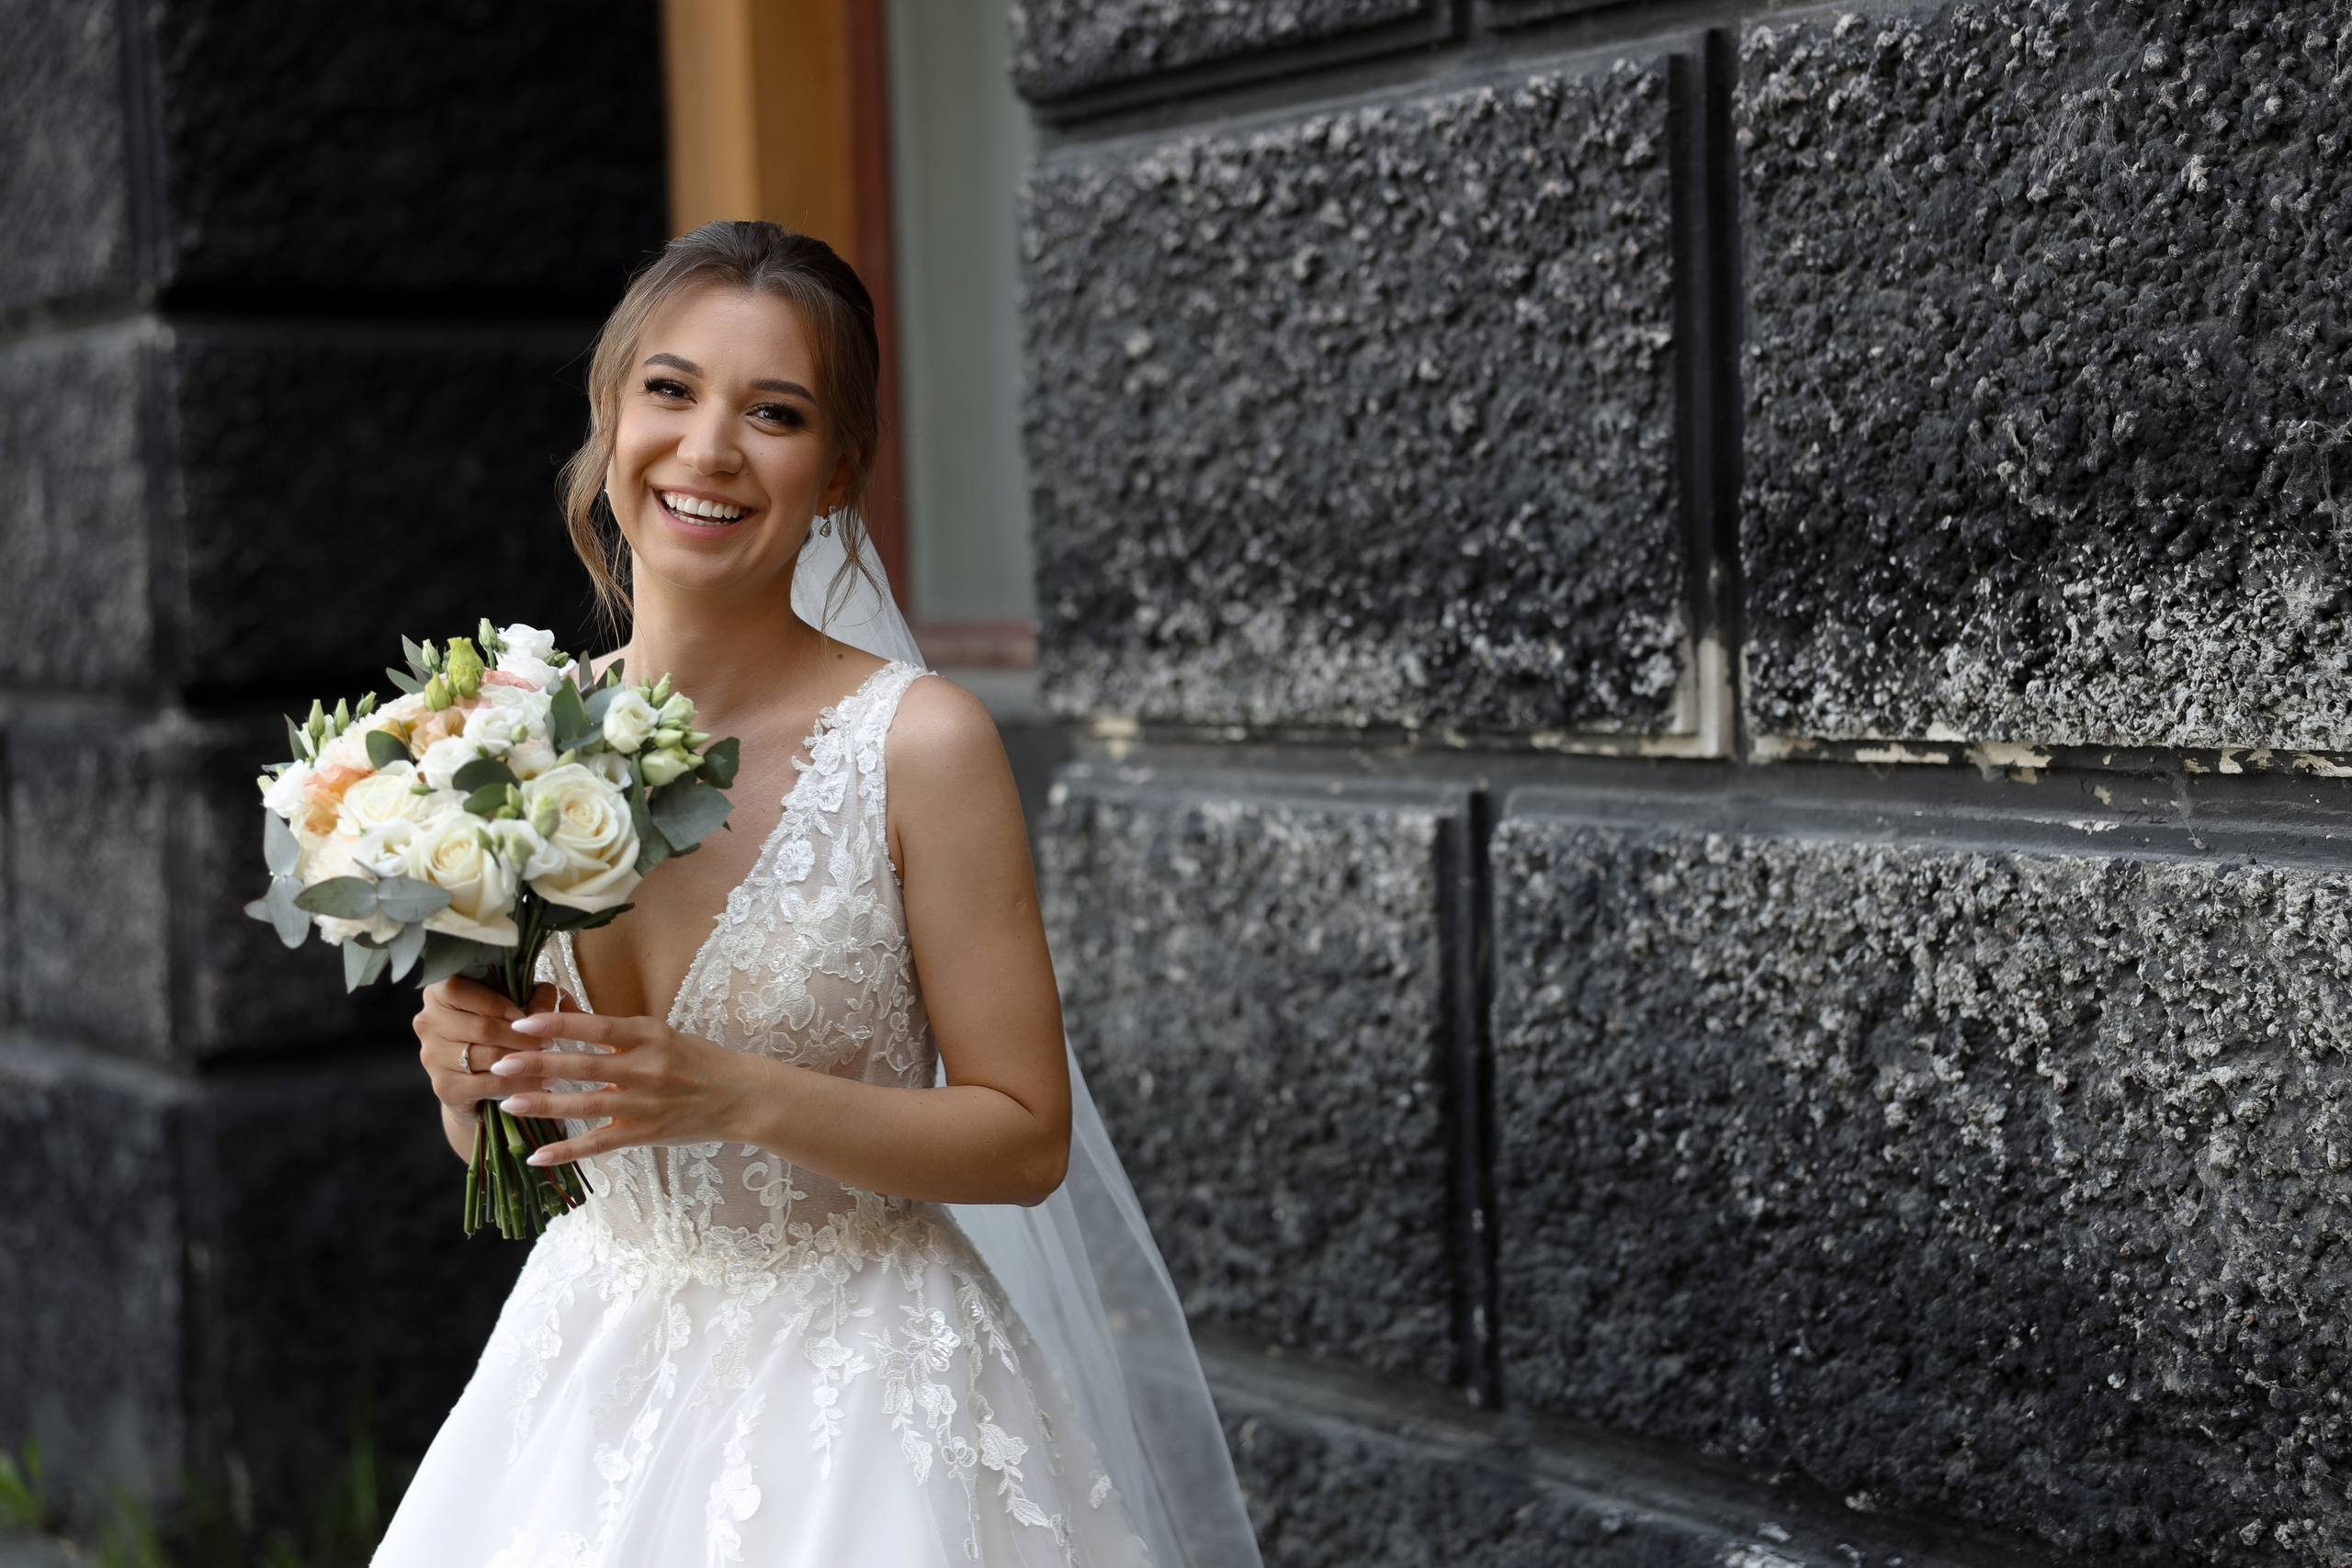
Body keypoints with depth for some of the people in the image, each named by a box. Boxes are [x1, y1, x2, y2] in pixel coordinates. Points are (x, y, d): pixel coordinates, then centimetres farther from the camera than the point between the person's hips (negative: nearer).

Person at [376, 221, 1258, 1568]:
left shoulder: (919, 742, -16)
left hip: (857, 1403, -4)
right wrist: (470, 1075, -13)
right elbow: (496, 1153, 8)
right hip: (589, 1379, 4)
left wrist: (735, 1095, -24)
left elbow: (1026, 1138, -13)